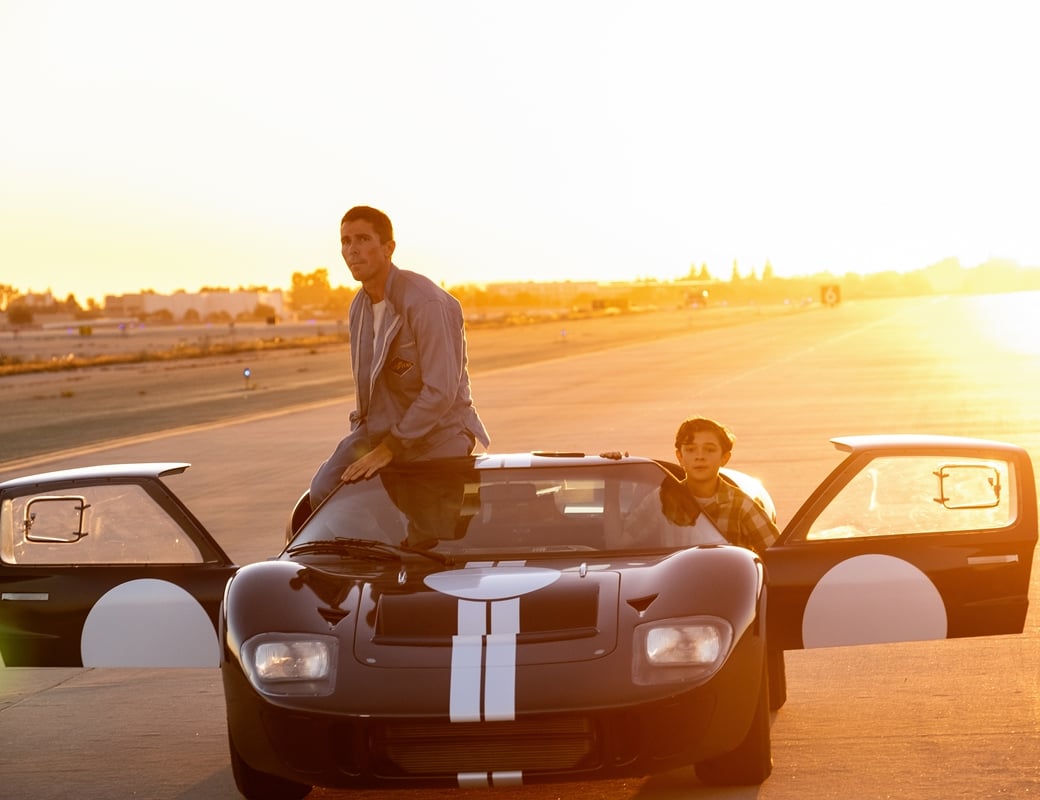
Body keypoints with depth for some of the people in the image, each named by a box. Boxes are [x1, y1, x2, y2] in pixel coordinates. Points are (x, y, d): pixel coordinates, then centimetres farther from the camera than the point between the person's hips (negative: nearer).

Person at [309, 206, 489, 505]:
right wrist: (361, 430, 8)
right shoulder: (359, 305, 7)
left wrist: (389, 448, -22)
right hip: (378, 426, 7)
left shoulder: (427, 304, -20)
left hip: (436, 433, -7)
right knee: (323, 491, -11)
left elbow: (440, 392, -24)